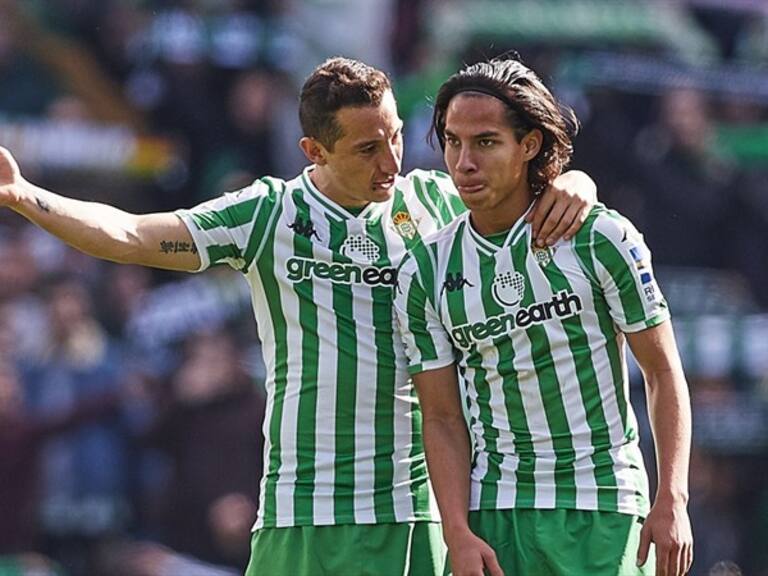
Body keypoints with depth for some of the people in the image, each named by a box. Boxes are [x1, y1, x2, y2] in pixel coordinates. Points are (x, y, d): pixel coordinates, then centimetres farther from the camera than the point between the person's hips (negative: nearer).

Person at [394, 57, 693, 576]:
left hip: (603, 509, -2)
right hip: (493, 511, 2)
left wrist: (672, 500, -8)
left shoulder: (603, 239, -3)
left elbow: (663, 373, 0)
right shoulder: (424, 273, 3)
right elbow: (443, 419, 4)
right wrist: (458, 533, -9)